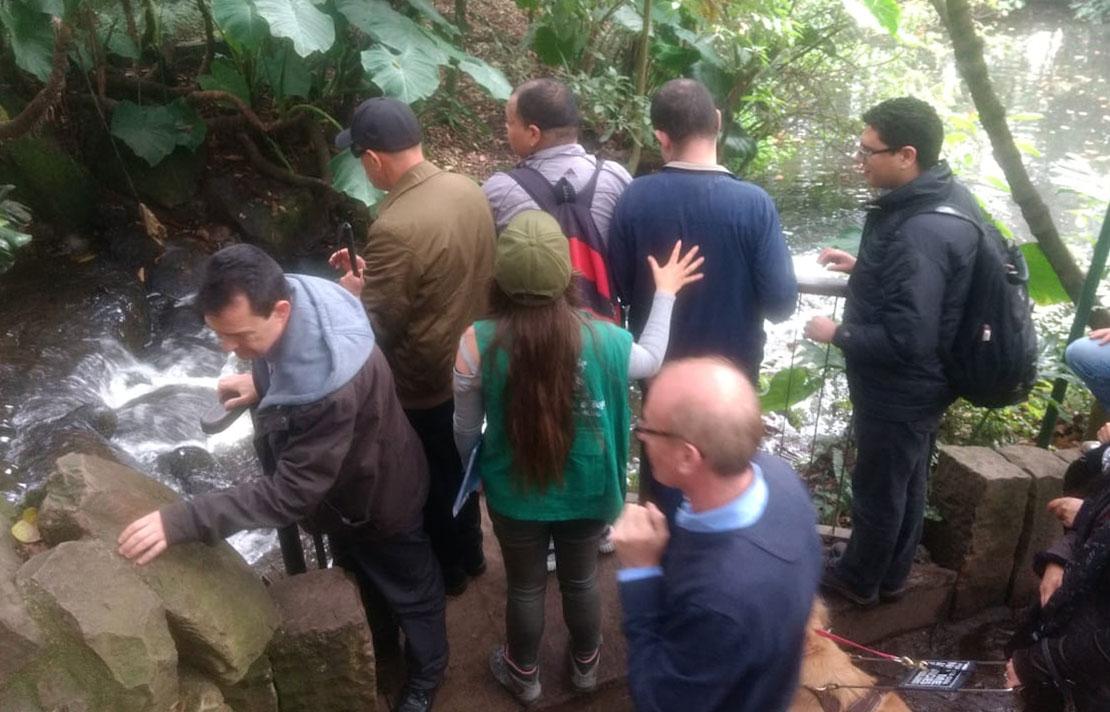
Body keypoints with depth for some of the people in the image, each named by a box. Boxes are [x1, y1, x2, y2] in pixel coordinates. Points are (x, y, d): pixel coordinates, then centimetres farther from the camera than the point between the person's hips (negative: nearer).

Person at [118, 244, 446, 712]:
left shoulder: (332, 388, -46)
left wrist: (181, 522, -39)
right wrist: (261, 382, -10)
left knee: (410, 592, 21)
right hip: (341, 487, 8)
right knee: (357, 581, 33)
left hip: (377, 499, -8)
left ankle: (426, 673, 49)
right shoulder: (292, 294, -21)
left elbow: (288, 495, -38)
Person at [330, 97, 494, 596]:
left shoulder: (394, 228, -31)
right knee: (460, 464, 27)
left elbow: (376, 328, -23)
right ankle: (470, 551, 48)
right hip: (470, 365, 8)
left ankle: (446, 570, 39)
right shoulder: (469, 191, -5)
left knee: (430, 480, 17)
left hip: (423, 384, -7)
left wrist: (354, 290, -3)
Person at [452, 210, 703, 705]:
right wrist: (665, 293, 13)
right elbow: (651, 360, 2)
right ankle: (585, 665, 52)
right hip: (585, 491, 1)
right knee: (580, 580, 26)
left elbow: (466, 430, -10)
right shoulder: (602, 338, -22)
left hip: (514, 493, -1)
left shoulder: (477, 344, -24)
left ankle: (523, 675, 48)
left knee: (524, 586, 24)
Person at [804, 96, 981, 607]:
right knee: (905, 484, 24)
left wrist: (837, 334, -18)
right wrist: (863, 266, 8)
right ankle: (889, 575, 45)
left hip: (900, 389, -10)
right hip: (920, 382, 10)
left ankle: (858, 580, 36)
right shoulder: (945, 196, 0)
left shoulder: (919, 233, -33)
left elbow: (904, 340, -32)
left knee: (877, 489, 12)